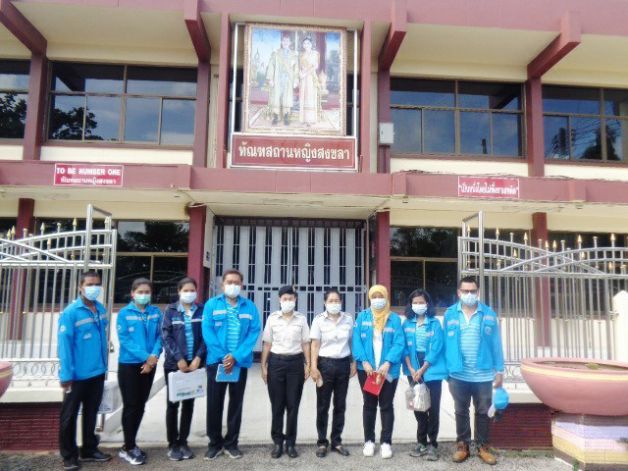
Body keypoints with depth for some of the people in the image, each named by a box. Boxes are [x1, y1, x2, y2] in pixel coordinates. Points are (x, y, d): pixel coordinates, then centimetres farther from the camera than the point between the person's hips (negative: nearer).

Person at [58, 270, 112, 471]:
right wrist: (66, 375, -18)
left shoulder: (101, 309, 4)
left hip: (97, 372, 6)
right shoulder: (70, 313, -15)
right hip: (78, 375, -6)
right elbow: (64, 345, -17)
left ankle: (89, 450, 33)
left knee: (91, 413, 19)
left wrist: (104, 365, 11)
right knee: (69, 415, 10)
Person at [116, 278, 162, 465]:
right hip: (129, 365, -4)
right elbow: (124, 340, -13)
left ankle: (130, 445, 27)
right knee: (130, 406, 3)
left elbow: (159, 336, 1)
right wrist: (145, 356, -19)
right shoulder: (124, 313, -7)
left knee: (140, 405, 12)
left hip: (149, 365, 4)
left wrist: (154, 356, -16)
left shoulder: (156, 312, 3)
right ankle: (128, 448, 16)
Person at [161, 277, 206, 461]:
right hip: (174, 364, -2)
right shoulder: (171, 311, 0)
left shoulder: (202, 310, 4)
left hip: (194, 363, 2)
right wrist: (179, 358, -14)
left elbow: (205, 336, 1)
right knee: (173, 403, 5)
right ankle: (172, 444, 17)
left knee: (189, 403, 9)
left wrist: (198, 358, -11)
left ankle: (183, 442, 21)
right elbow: (166, 336, -7)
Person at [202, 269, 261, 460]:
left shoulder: (250, 307, 1)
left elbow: (254, 333, -5)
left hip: (240, 362, 1)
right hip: (216, 361, -1)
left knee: (236, 402, 10)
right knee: (214, 403, 7)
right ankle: (215, 443, 24)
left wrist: (236, 356, -15)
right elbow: (207, 332, -7)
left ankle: (231, 443, 25)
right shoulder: (211, 304, -1)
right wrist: (223, 356, -15)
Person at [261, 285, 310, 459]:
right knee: (277, 405, 6)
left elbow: (306, 344, 6)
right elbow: (267, 344, 5)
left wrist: (308, 365, 0)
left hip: (296, 362, 0)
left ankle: (290, 443, 18)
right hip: (276, 362, 0)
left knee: (293, 404, 6)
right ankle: (277, 442, 19)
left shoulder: (301, 319, 3)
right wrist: (263, 366, 1)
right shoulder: (272, 318, 2)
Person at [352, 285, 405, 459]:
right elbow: (356, 341, -3)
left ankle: (386, 442, 20)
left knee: (386, 405, 8)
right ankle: (369, 441, 25)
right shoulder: (362, 317, 3)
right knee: (369, 405, 12)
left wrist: (388, 363, -19)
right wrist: (364, 361, -14)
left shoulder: (394, 319, 0)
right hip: (367, 369, 1)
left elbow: (399, 343, -7)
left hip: (388, 370, -1)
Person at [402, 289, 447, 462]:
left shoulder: (435, 323, -3)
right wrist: (411, 369, -10)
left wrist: (422, 370, -13)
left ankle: (432, 445, 12)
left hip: (432, 371, -3)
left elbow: (436, 348, -10)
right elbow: (405, 347, 1)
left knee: (433, 408, 1)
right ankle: (421, 442, 22)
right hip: (413, 371, 3)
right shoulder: (406, 324, 5)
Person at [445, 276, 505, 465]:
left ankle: (482, 446, 27)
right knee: (461, 412, 13)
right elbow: (446, 344, 0)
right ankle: (462, 444, 27)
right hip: (458, 374, 0)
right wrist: (446, 370, -2)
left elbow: (496, 343, 1)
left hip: (483, 374, 0)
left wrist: (499, 370, 0)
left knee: (483, 412, 12)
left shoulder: (489, 314, -1)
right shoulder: (450, 314, -1)